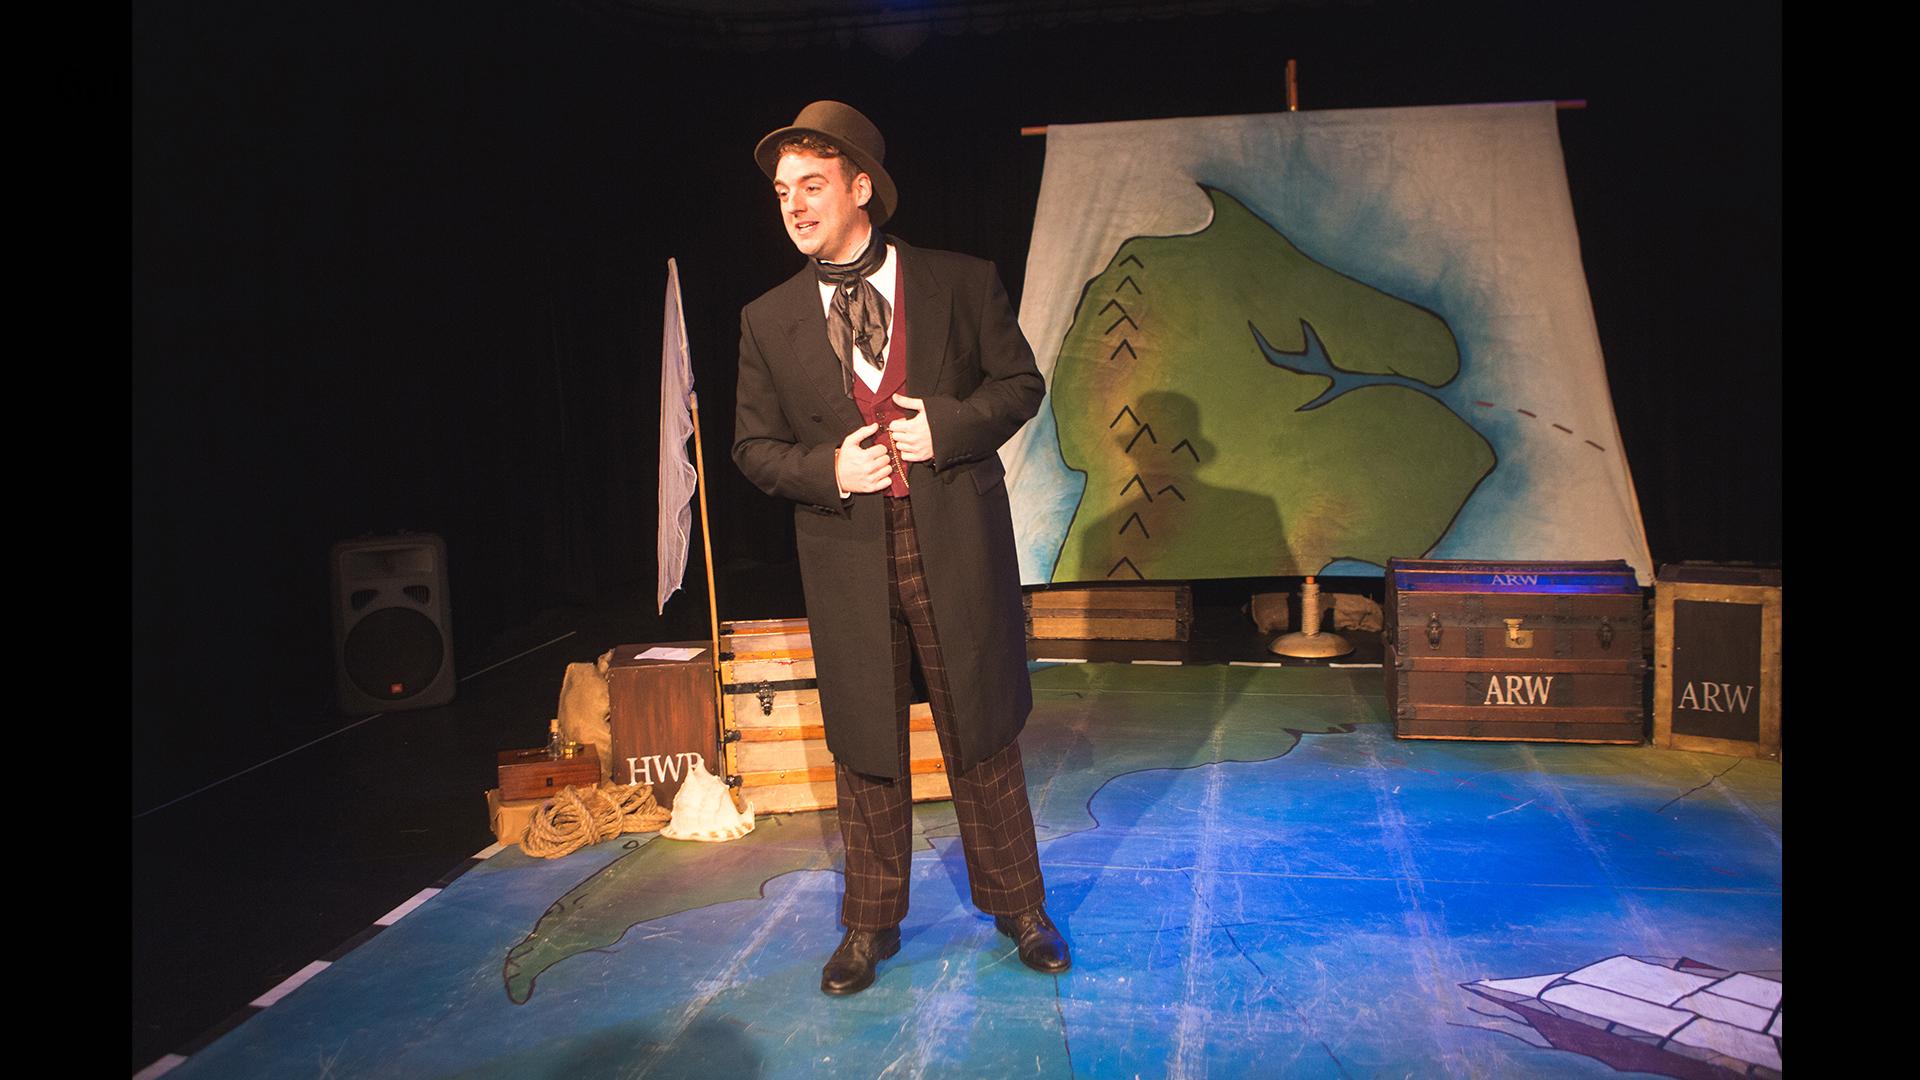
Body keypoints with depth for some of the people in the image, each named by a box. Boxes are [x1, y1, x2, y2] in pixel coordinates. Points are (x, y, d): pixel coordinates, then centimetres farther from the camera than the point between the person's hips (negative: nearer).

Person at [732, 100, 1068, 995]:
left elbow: (1019, 381, 4)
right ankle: (870, 923, 28)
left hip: (957, 545, -1)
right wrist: (829, 469, -13)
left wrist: (946, 426, -13)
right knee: (864, 748, 10)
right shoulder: (768, 321, 5)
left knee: (981, 733, 10)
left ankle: (1016, 905, 29)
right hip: (847, 559, 1)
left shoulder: (961, 283, 2)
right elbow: (753, 445, 7)